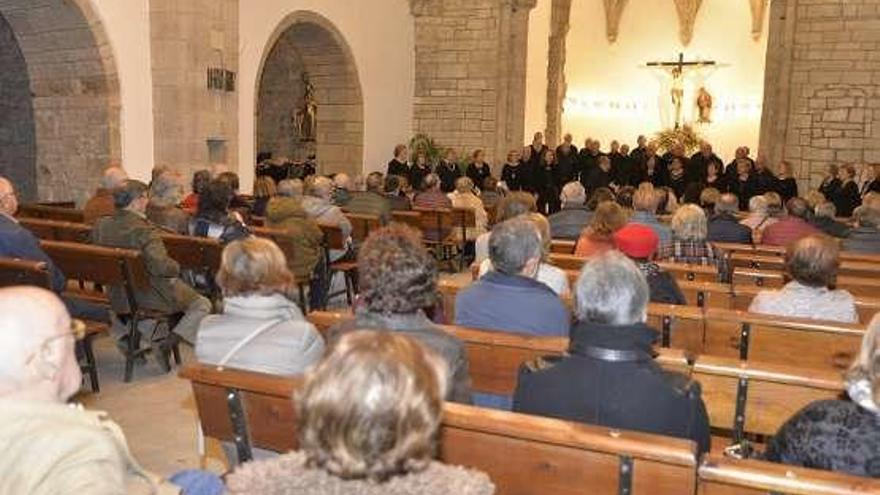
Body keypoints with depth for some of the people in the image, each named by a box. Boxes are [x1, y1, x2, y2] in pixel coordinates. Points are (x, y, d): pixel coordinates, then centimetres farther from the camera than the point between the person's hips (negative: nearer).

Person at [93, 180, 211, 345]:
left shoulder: (100, 225, -4)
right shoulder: (144, 230, -27)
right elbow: (161, 266, -36)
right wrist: (177, 268, -15)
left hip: (117, 298, 8)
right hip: (149, 296, -8)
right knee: (203, 305, 6)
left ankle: (123, 335, 31)